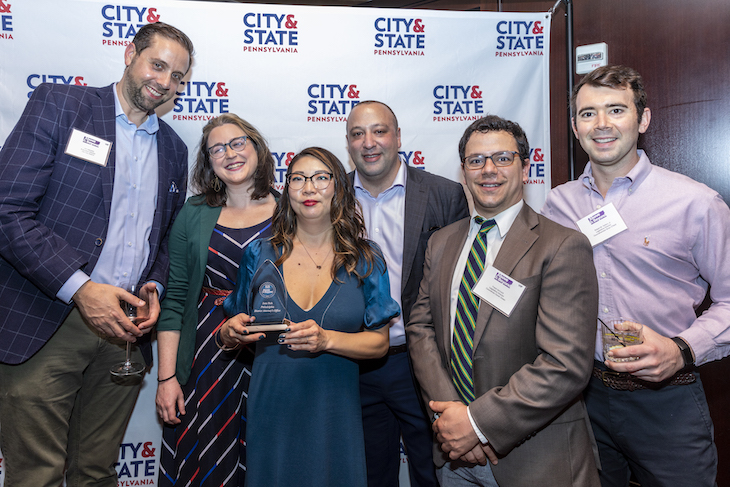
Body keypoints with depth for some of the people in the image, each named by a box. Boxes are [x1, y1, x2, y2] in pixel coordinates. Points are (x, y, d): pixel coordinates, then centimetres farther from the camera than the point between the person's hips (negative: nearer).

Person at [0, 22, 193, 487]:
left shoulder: (173, 149, 15)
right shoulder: (59, 104, 0)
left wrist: (154, 287, 0)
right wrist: (80, 288, -17)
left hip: (124, 326, 4)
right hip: (45, 325, -4)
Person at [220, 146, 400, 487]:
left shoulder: (366, 260, -2)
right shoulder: (260, 254, 0)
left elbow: (379, 343, -3)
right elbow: (229, 337, 9)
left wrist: (325, 339, -18)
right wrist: (233, 331, -14)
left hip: (334, 412, 0)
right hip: (271, 410, 1)